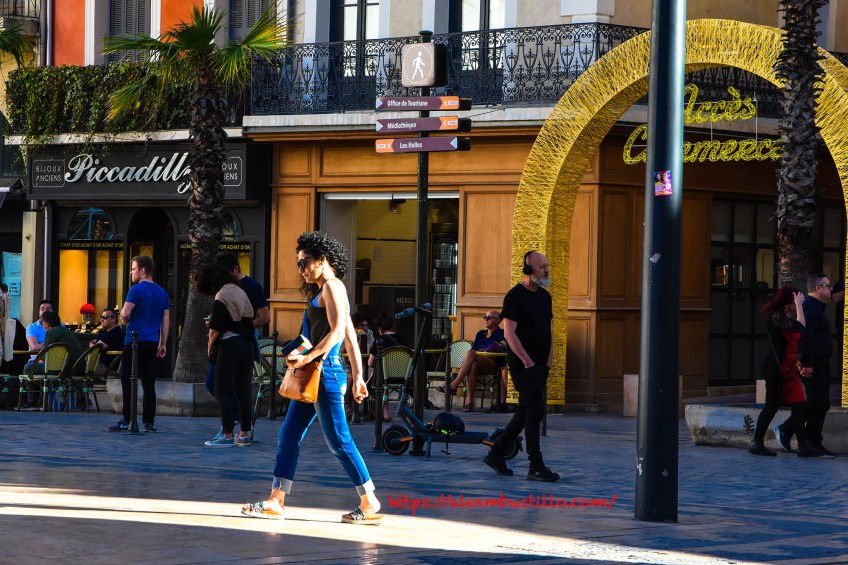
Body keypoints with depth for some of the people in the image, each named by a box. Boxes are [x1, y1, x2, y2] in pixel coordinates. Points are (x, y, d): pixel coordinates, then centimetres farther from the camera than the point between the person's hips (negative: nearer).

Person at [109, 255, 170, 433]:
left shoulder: (137, 290, -9)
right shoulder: (162, 293, 13)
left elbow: (125, 314, -17)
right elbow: (166, 320, 13)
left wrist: (125, 321, 5)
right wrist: (163, 344, 16)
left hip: (134, 340, -6)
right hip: (152, 343, 6)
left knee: (127, 381, -2)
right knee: (149, 383, 7)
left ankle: (126, 421, -6)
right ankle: (148, 422, 4)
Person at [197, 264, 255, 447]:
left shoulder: (221, 297, -10)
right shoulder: (241, 293, 13)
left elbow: (215, 329, -13)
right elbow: (250, 320, 12)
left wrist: (210, 347, 1)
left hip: (229, 346, -7)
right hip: (247, 345, 8)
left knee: (223, 392, -3)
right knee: (243, 391, 11)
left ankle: (227, 435, -9)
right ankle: (244, 434, 14)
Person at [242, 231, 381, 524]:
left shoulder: (332, 287, -8)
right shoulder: (323, 291, 20)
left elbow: (337, 332, -20)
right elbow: (351, 337, 20)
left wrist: (308, 357, -22)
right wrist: (358, 376, 20)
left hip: (326, 372, -10)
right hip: (313, 376, 10)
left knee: (338, 440, -7)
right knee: (289, 436, 8)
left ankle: (369, 505, -2)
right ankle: (275, 502, 9)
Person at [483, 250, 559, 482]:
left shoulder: (544, 296, 14)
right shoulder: (515, 296, -11)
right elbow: (509, 333, -16)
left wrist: (548, 361, 9)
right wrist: (527, 362, -18)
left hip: (540, 365, 8)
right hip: (522, 364, -8)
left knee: (526, 413, 11)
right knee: (535, 411, -10)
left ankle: (496, 453, 22)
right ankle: (536, 467, -7)